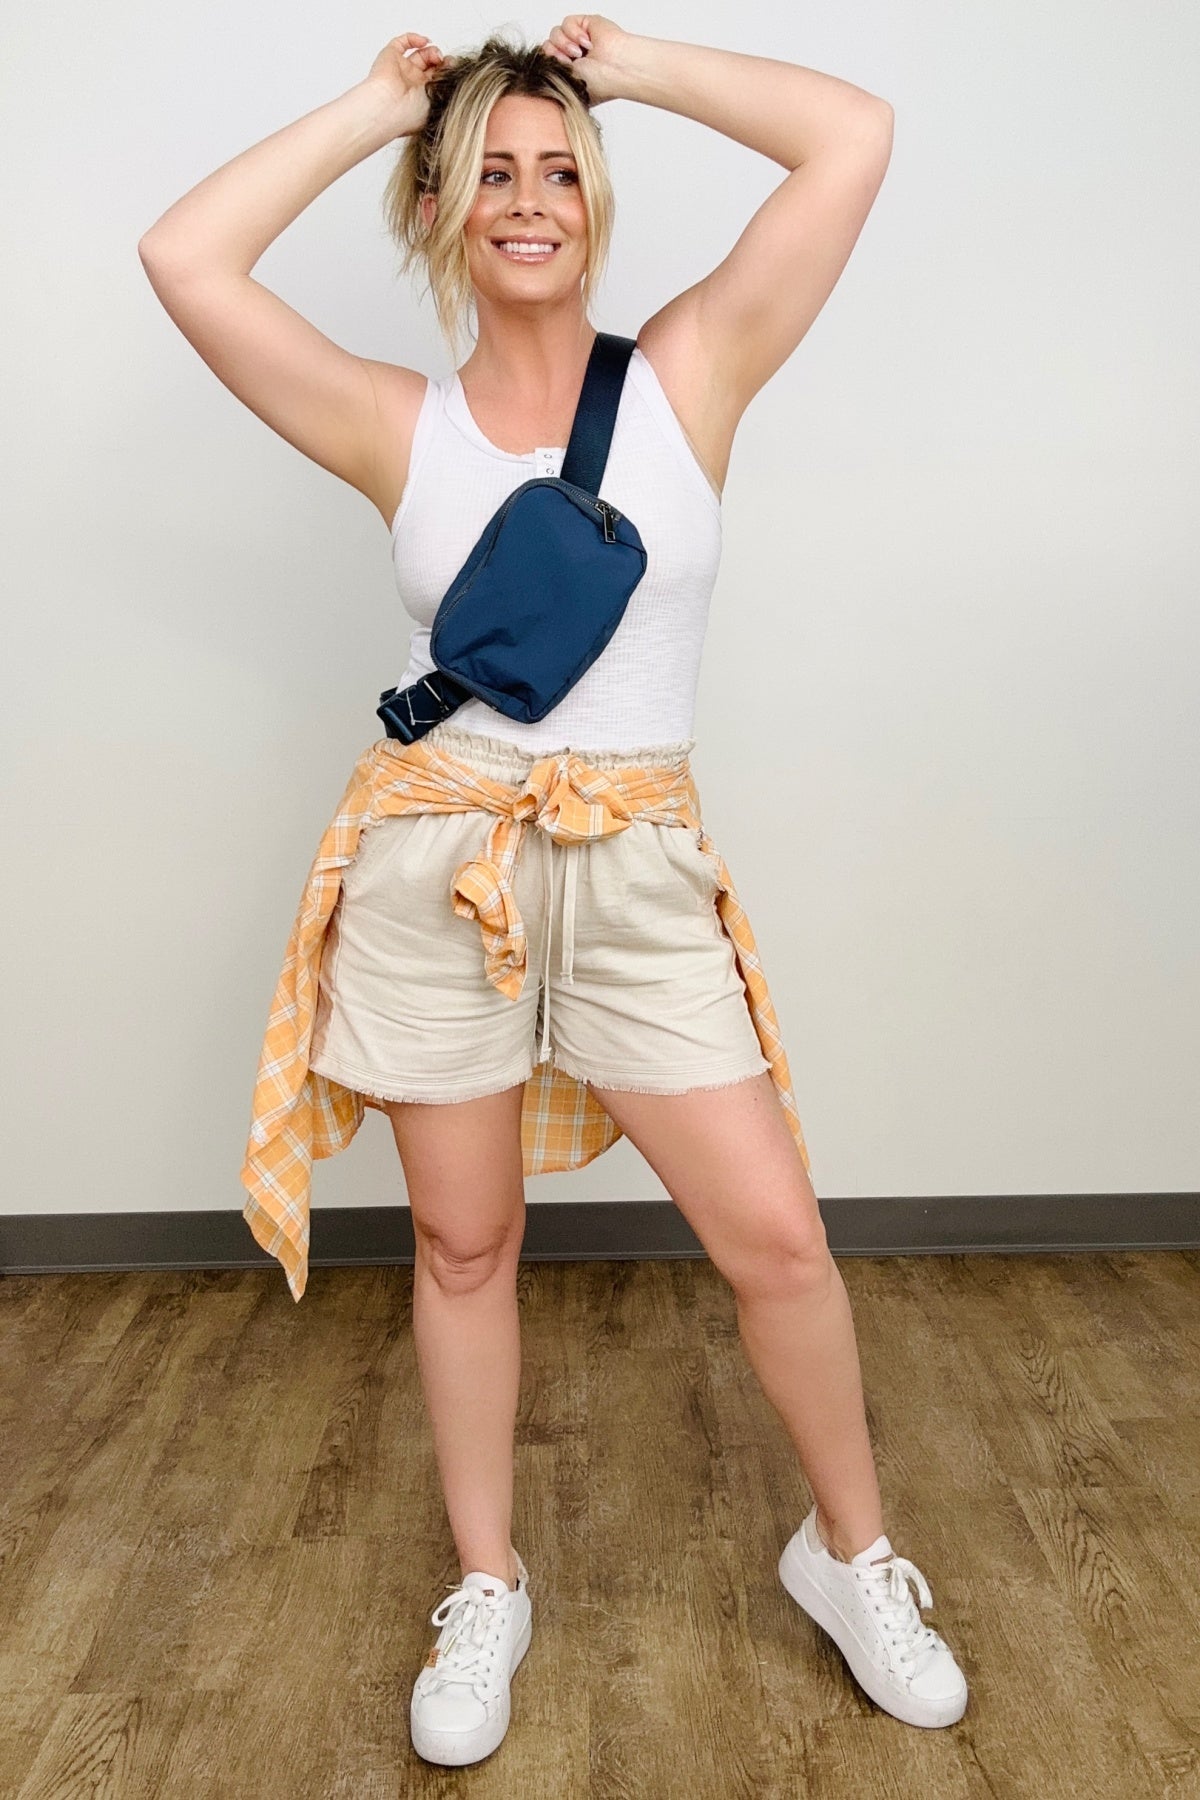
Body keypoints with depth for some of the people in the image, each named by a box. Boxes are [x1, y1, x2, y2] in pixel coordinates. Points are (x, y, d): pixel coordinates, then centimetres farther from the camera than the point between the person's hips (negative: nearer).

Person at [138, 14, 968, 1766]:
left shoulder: (691, 373, 4)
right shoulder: (400, 426, 4)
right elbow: (184, 256, -4)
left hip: (636, 874, 0)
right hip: (433, 862, 1)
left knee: (778, 1237, 1)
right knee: (463, 1244, 12)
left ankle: (851, 1553, 30)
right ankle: (487, 1587, 35)